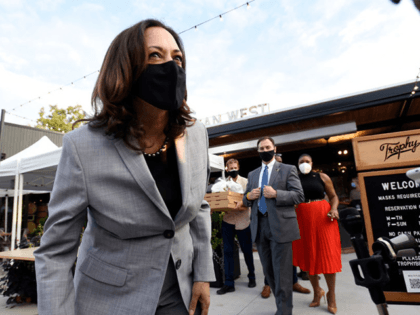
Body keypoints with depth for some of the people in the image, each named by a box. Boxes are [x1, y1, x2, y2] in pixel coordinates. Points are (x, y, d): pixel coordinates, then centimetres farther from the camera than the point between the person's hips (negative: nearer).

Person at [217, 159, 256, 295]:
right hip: (227, 221, 2)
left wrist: (242, 202, -30)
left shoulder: (245, 181, 1)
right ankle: (229, 283, 15)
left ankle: (251, 277, 33)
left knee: (247, 250, 10)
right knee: (227, 251, 4)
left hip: (243, 221, -2)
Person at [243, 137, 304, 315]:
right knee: (268, 271, 15)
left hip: (280, 225, -5)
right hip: (259, 226, 5)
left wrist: (276, 194, -18)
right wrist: (249, 196, -4)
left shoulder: (288, 170, 3)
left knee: (282, 272, 1)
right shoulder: (252, 175, 17)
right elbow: (246, 201, 19)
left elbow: (299, 196, -5)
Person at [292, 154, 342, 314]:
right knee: (308, 256, 10)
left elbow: (333, 196, 7)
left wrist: (334, 209, -11)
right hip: (303, 219, 2)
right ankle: (317, 291, 30)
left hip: (322, 218, -1)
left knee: (327, 255, 1)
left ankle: (331, 295, 21)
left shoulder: (322, 177, 4)